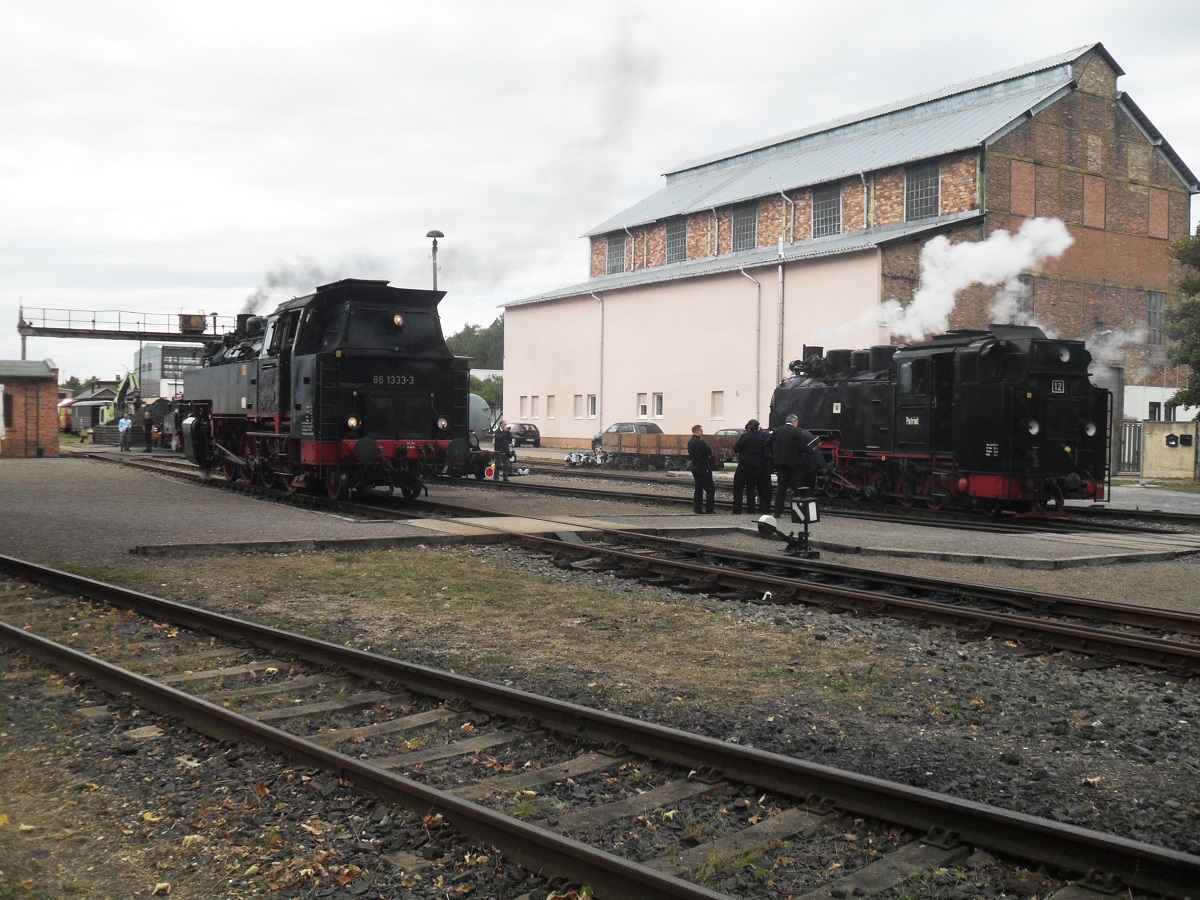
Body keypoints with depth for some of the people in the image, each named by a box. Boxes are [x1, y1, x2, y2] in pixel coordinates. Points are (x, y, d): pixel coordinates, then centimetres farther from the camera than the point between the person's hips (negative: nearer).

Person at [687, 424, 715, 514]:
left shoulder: (690, 442, 9)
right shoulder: (700, 442, -19)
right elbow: (710, 452, -14)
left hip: (695, 467, 9)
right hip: (703, 468, -9)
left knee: (698, 489, 13)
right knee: (710, 489, -4)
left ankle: (697, 508, 13)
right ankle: (709, 509, -7)